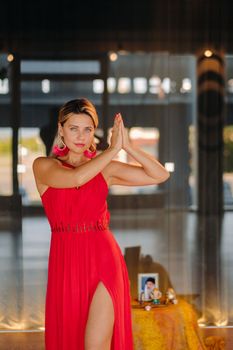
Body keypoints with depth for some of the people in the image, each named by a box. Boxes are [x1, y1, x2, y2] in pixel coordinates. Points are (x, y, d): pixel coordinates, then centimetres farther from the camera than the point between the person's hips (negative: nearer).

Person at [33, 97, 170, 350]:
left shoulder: (105, 168, 7)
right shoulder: (43, 166, 1)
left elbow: (160, 176, 1)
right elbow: (75, 178, -21)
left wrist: (127, 146, -9)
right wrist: (113, 149, -13)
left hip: (104, 262, 0)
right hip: (66, 265, 0)